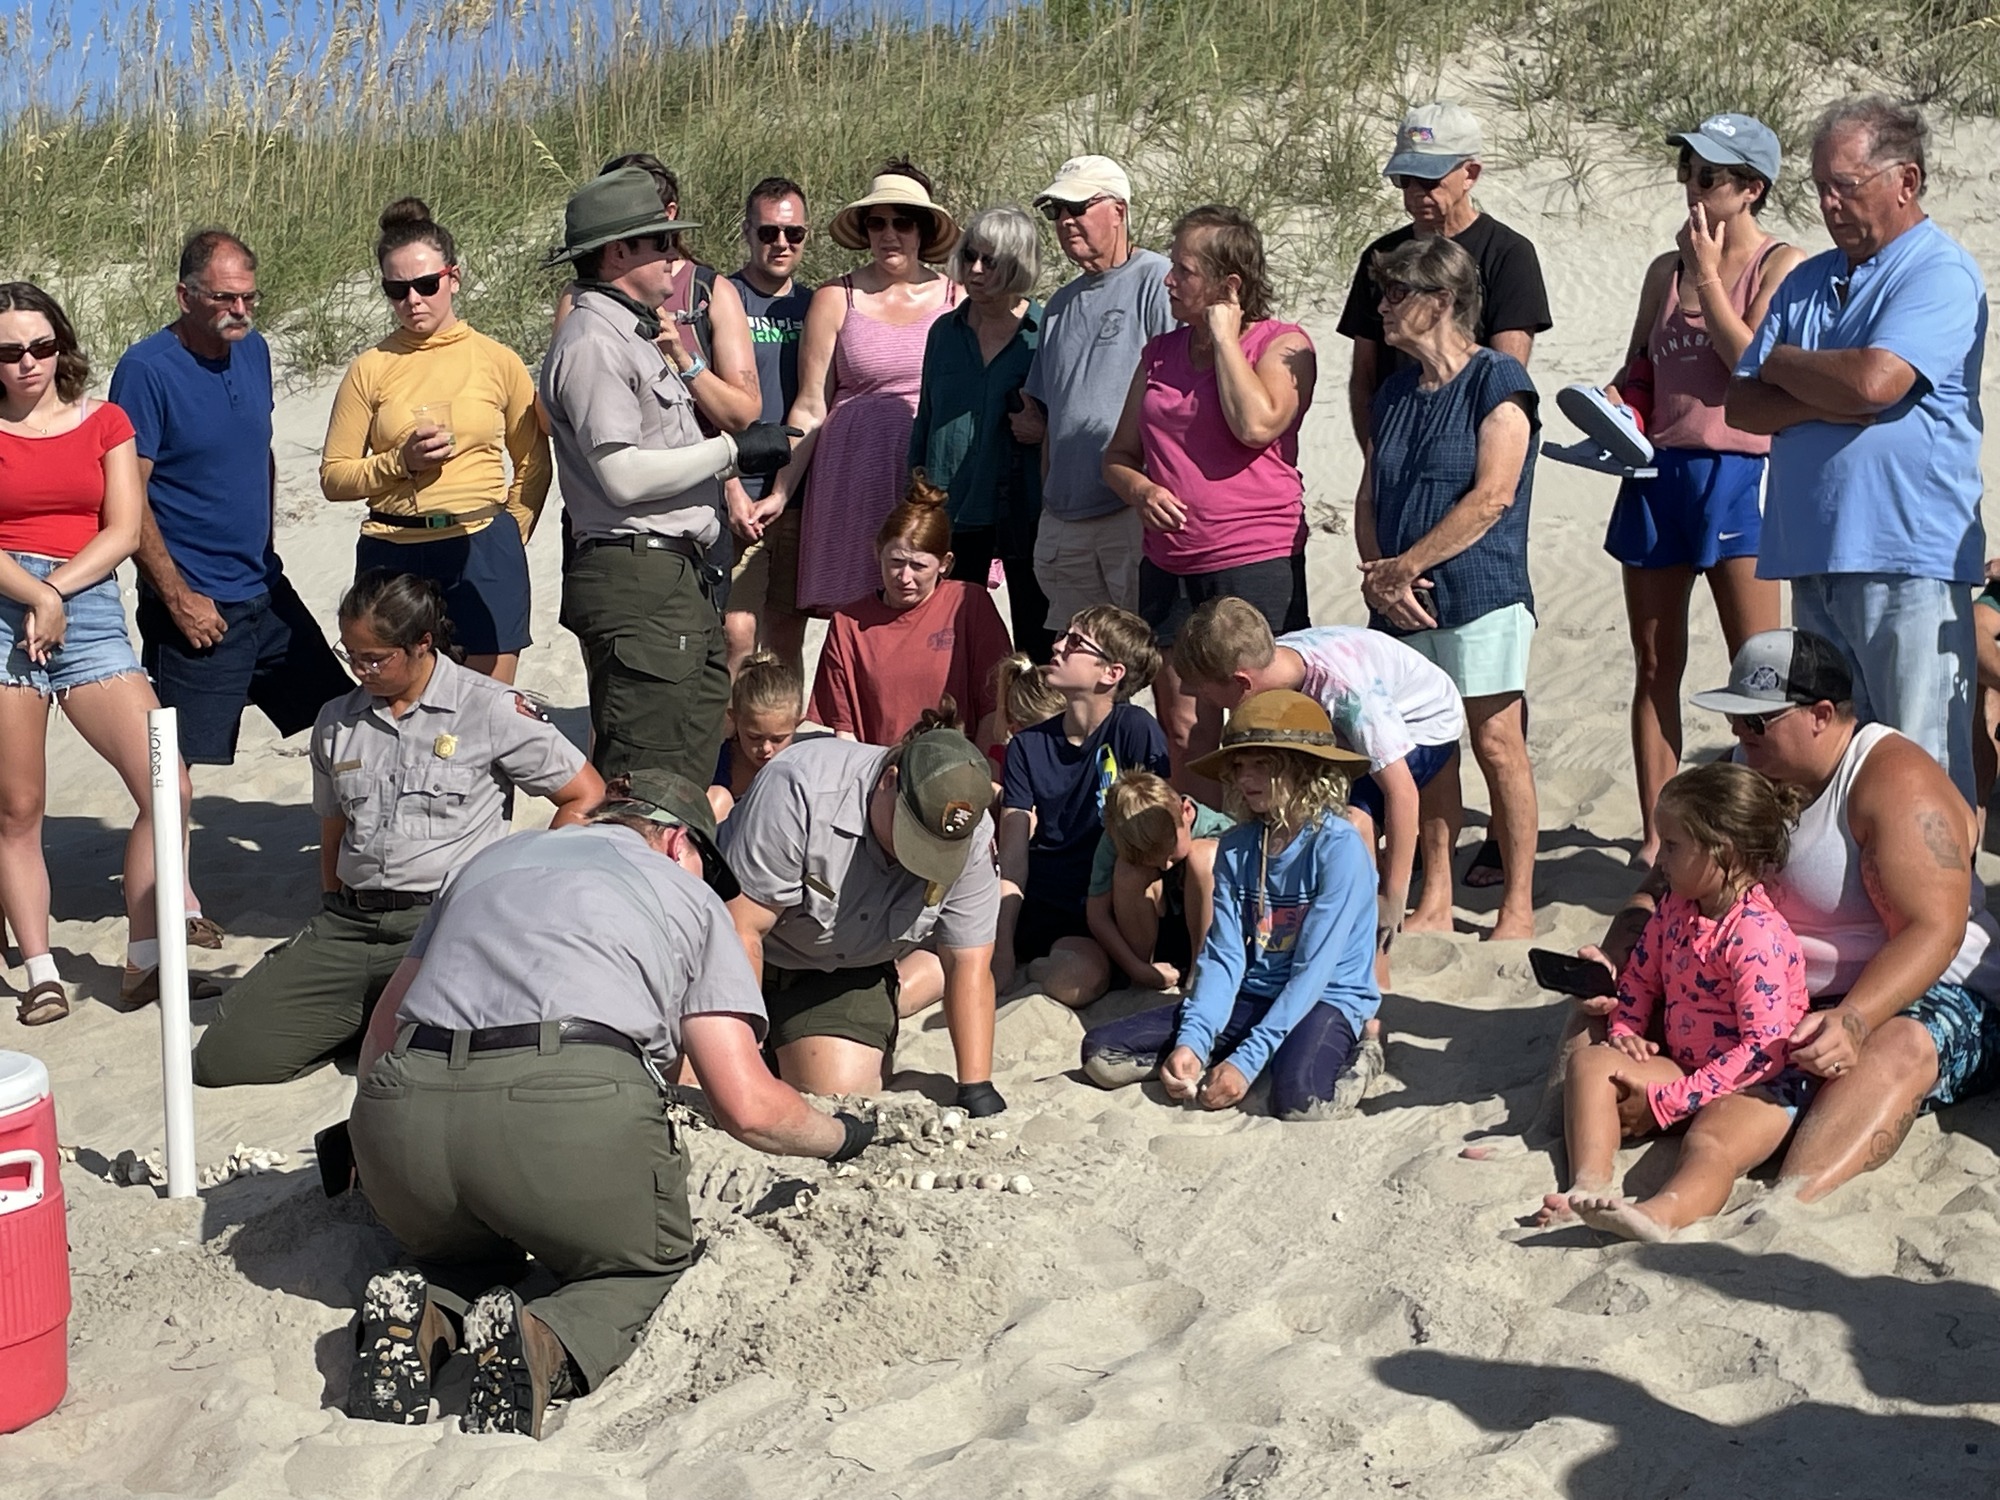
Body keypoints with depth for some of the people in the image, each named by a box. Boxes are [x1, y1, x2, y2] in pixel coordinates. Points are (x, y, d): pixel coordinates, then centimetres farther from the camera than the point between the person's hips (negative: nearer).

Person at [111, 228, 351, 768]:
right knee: (174, 762, -2)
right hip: (195, 607, -7)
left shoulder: (253, 349, 6)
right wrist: (178, 598, -17)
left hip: (267, 595, 7)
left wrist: (266, 556, 17)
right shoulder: (145, 370, -15)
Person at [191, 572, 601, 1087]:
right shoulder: (335, 722, 17)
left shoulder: (490, 709, 0)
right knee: (223, 1056, -9)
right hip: (347, 924, 5)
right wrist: (336, 924, 12)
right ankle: (357, 1019, 15)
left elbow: (587, 796, 1)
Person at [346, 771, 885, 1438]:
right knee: (651, 1265, 23)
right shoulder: (687, 894, 20)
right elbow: (748, 1106, 11)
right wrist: (843, 1136, 30)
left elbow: (386, 1023, 33)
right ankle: (546, 1345, -8)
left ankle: (422, 1310, -1)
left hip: (405, 1108, 4)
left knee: (468, 1247, 34)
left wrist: (373, 1132, 51)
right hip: (579, 1107, -4)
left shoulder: (491, 857, 32)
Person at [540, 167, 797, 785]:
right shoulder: (592, 341, -12)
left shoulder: (633, 335, 22)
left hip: (678, 577, 10)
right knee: (643, 782, -10)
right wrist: (731, 449, -12)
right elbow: (624, 475, -20)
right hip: (636, 583, -10)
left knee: (693, 766, 13)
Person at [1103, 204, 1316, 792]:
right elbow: (1119, 453, 19)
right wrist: (1140, 489, -3)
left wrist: (1224, 336, -12)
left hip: (1257, 565, -6)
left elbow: (1257, 425, -22)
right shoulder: (1161, 353, 14)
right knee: (1181, 731, 9)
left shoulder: (1283, 344, -3)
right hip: (1168, 567, 6)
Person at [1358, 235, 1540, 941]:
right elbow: (1369, 498, 14)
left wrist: (1403, 567, -13)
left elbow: (1492, 497, -14)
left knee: (1496, 744, -3)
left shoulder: (1497, 379, -6)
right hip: (1403, 605, 7)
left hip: (1479, 592, -6)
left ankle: (1518, 903, 5)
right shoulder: (1395, 392, 15)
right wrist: (1376, 575, -5)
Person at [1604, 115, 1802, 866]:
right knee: (1656, 665, 7)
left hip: (1736, 472, -5)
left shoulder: (1781, 264, -2)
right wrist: (1610, 402, 0)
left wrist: (1708, 276, -10)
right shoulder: (1665, 269, 14)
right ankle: (1655, 836, 14)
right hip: (1656, 471, 5)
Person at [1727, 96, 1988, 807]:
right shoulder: (1808, 282, 18)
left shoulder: (1942, 274, -5)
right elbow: (1740, 404, 12)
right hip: (1814, 554, 7)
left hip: (1907, 557, -7)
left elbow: (1874, 380, -20)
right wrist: (1819, 402, -8)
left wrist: (1785, 363, -1)